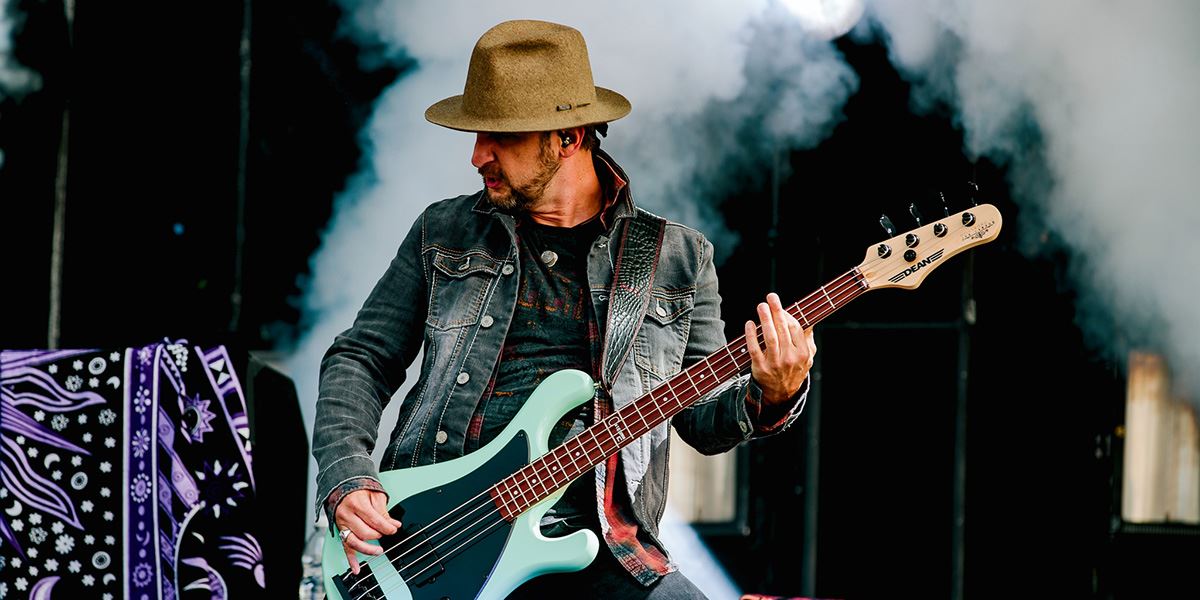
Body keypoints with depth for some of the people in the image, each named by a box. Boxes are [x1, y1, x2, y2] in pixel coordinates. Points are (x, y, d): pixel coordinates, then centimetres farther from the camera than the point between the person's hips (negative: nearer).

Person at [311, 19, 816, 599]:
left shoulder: (677, 258, 10)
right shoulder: (443, 233, 12)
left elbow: (703, 418, 14)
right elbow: (360, 359, 14)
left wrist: (771, 397, -9)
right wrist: (347, 480, -2)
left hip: (590, 543, 0)